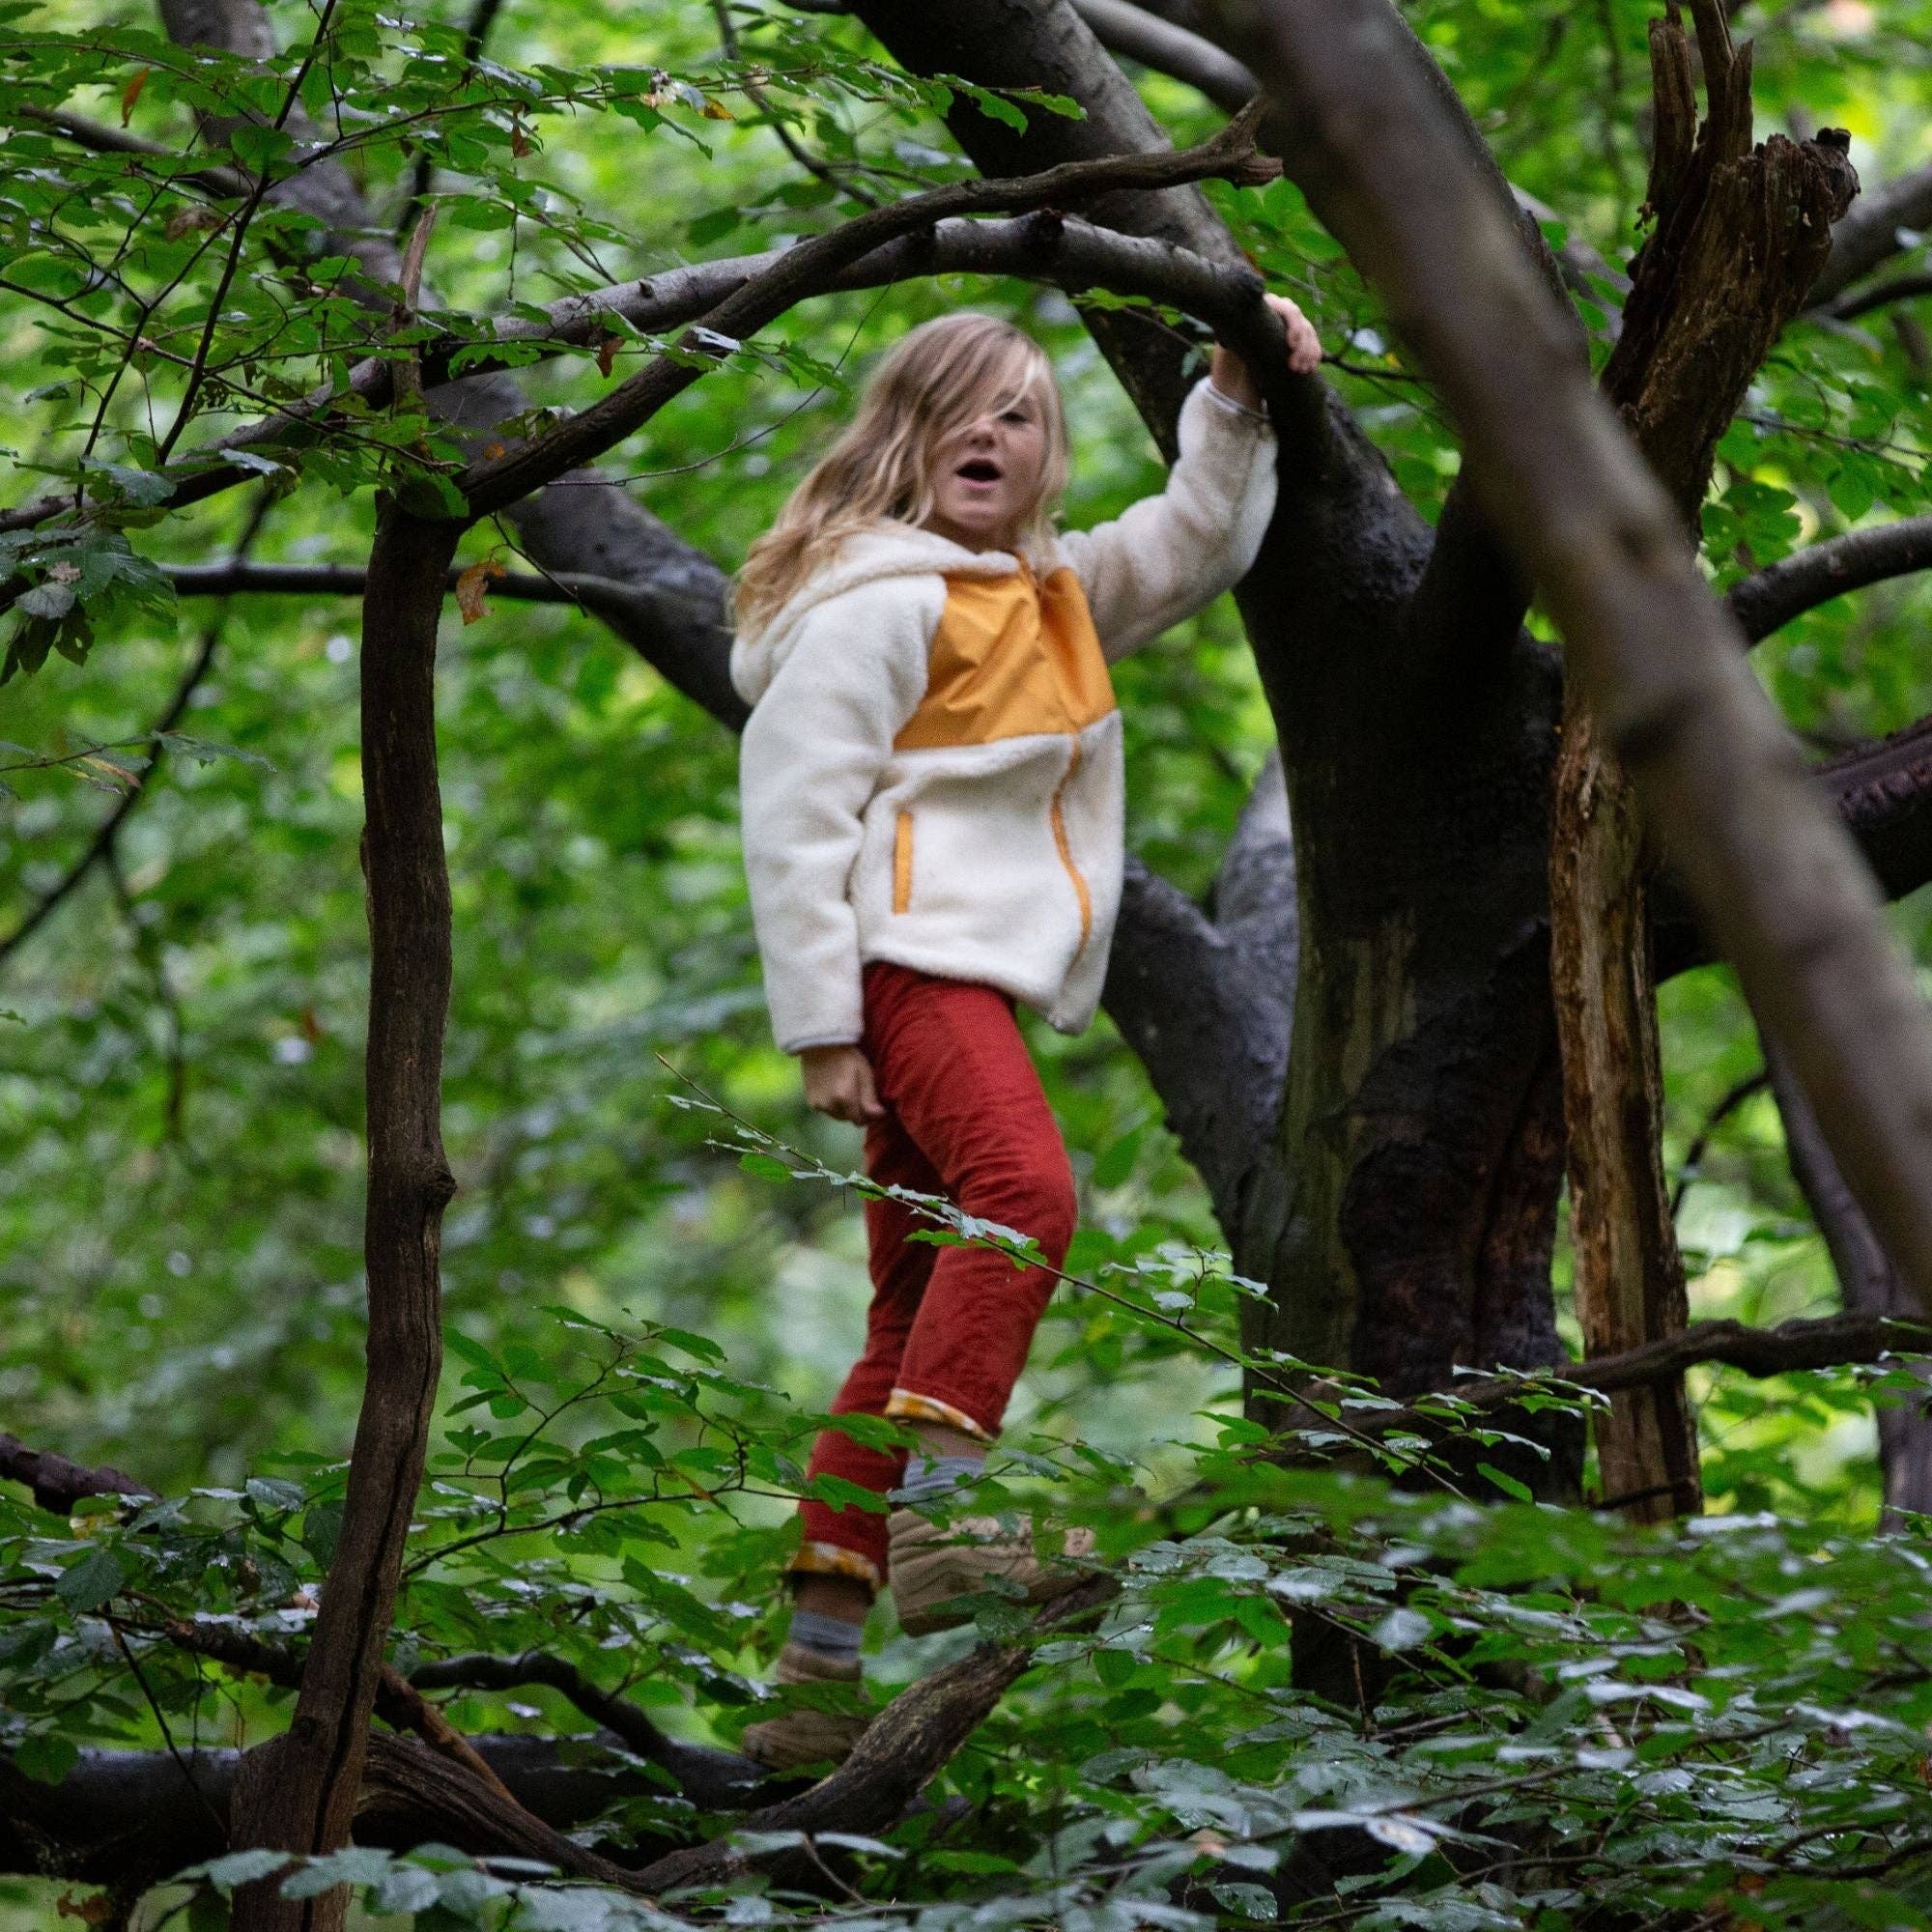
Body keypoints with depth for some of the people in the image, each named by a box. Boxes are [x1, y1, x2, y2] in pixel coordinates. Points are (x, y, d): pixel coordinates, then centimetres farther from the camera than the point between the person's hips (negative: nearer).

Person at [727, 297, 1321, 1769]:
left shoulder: (1053, 598, 21)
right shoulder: (878, 604, -5)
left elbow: (1197, 542, 34)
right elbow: (792, 806, -11)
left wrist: (1238, 399, 19)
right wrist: (819, 1025, -16)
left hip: (983, 981, 10)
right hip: (904, 961, -9)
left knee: (918, 1321, 7)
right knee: (1023, 1192, -33)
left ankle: (821, 1665, 7)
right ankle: (939, 1522, -40)